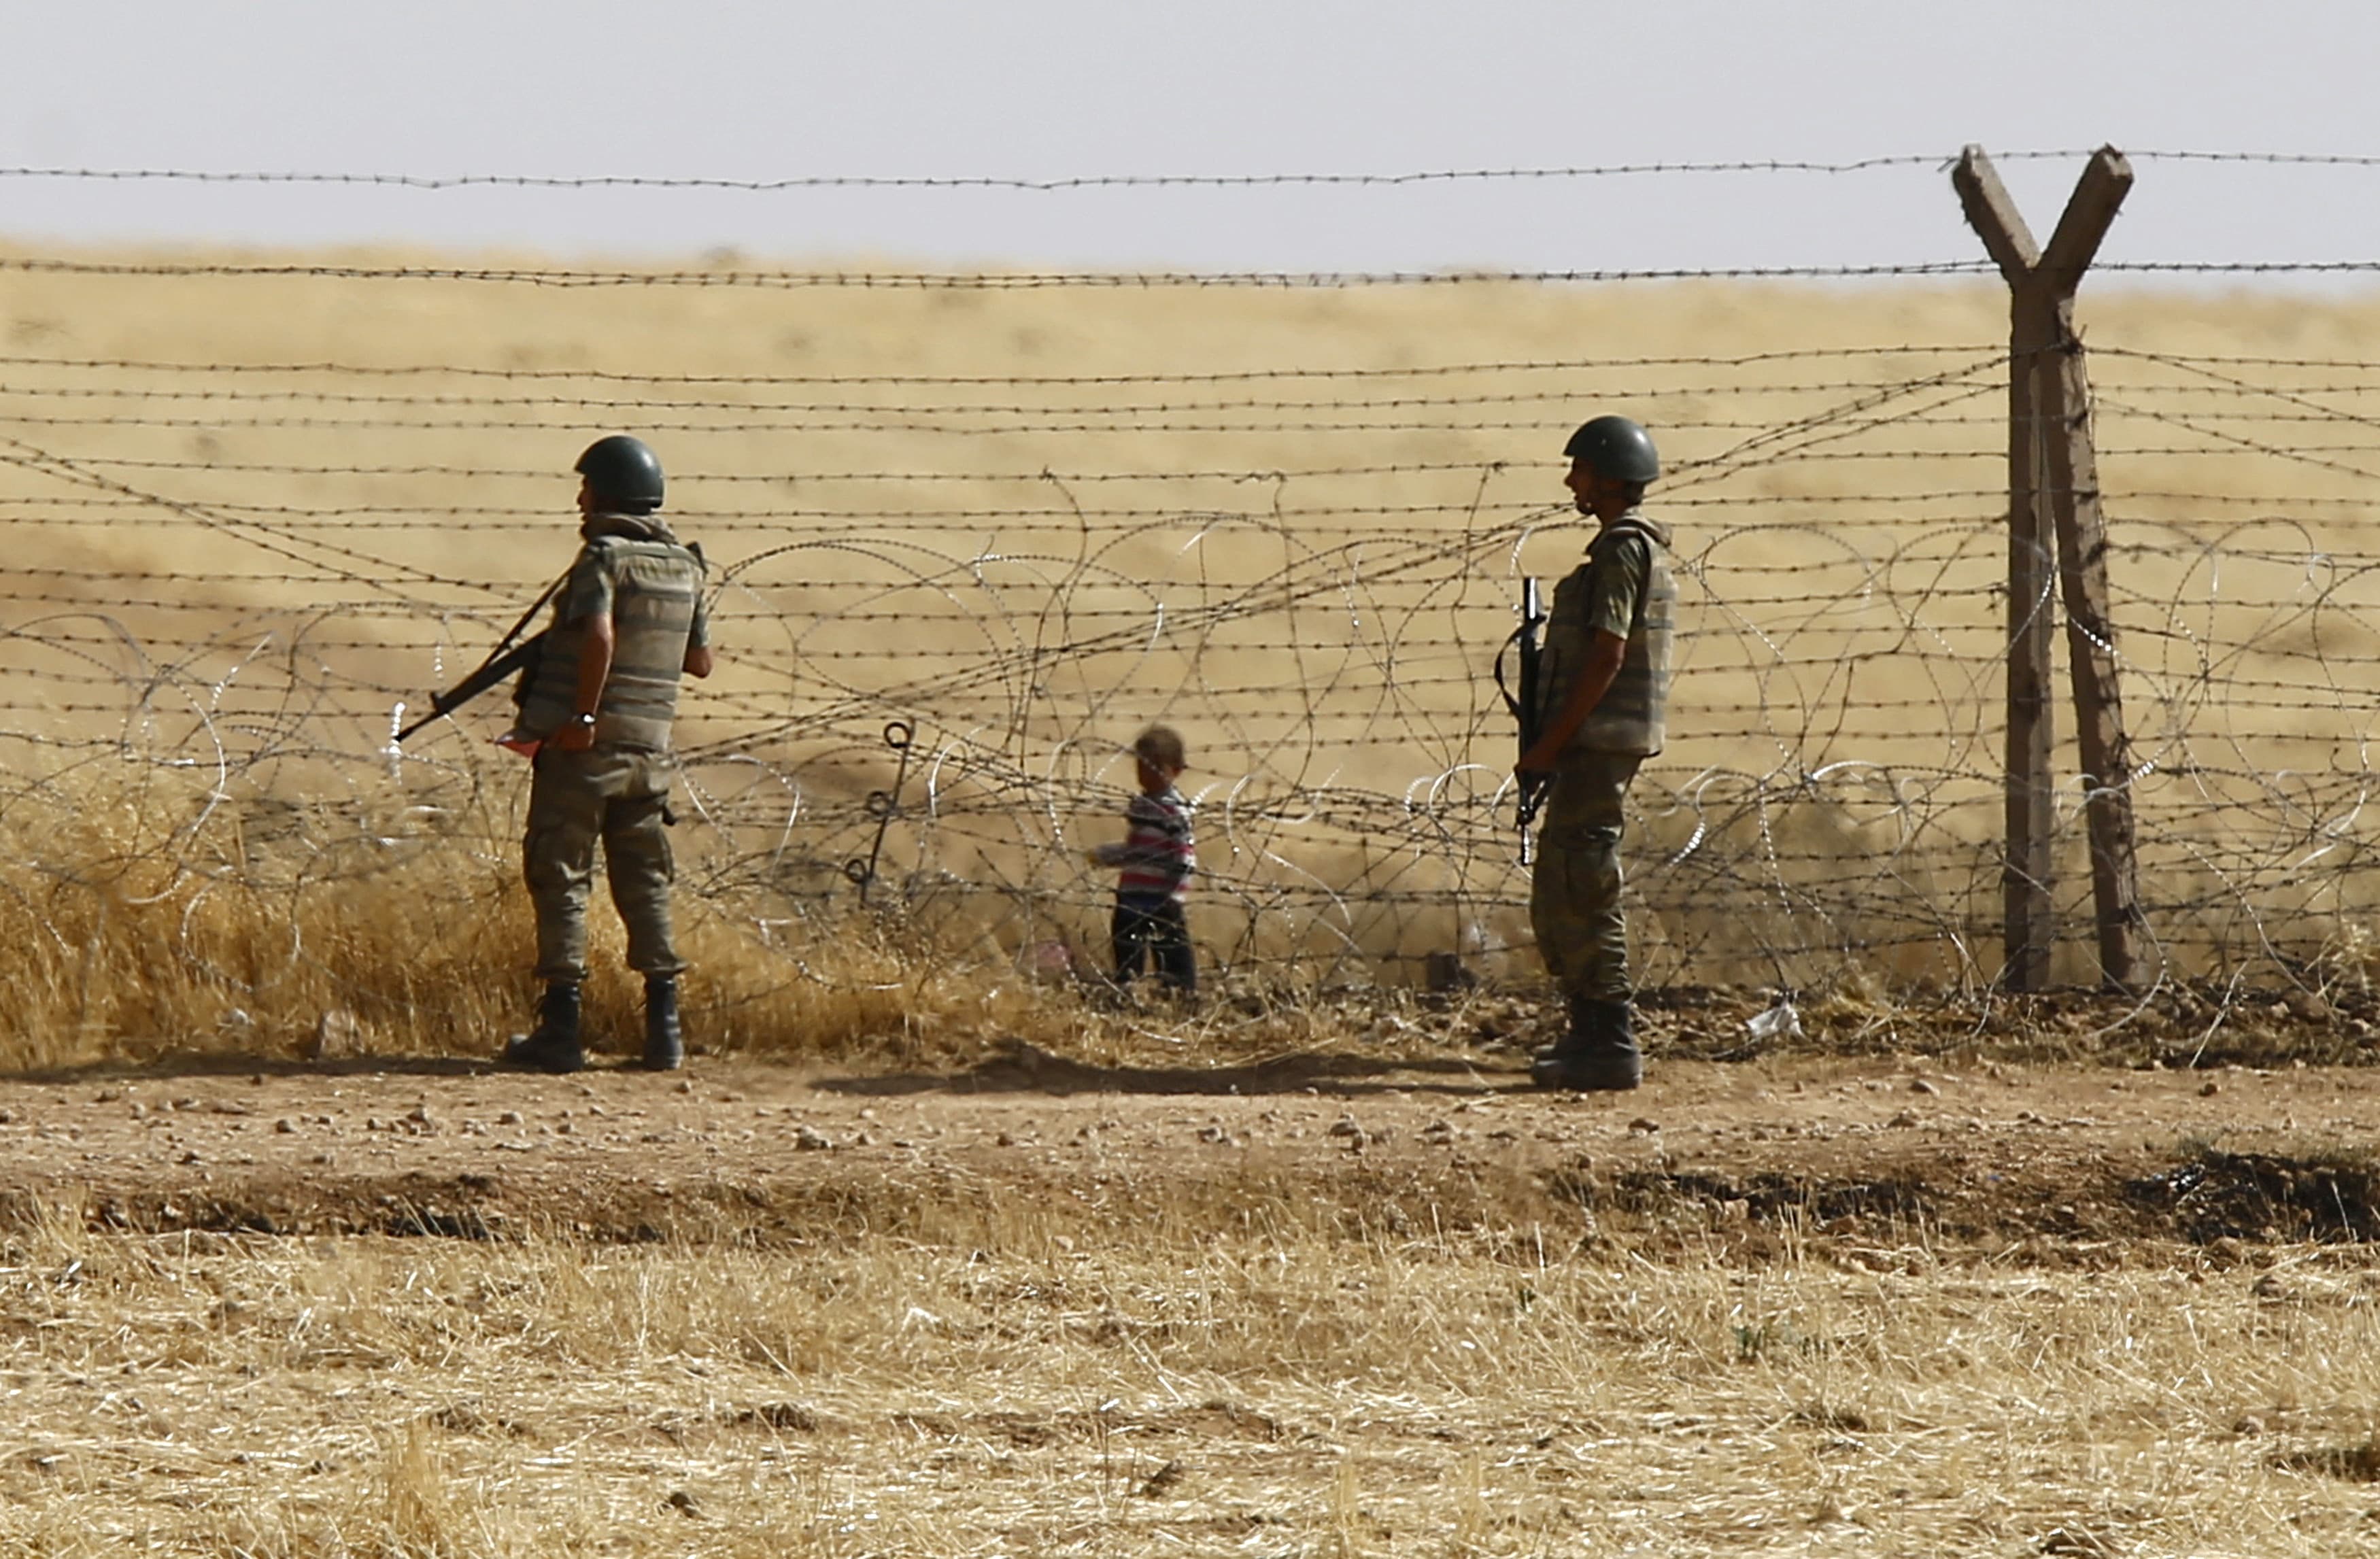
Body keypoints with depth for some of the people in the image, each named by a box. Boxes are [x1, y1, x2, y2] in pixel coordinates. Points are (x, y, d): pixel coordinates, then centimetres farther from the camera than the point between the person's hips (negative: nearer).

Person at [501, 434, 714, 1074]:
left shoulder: (605, 555, -10)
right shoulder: (684, 566, 10)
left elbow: (600, 635, -26)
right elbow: (700, 661, 18)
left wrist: (583, 717, -21)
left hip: (583, 749, -6)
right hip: (649, 751, 6)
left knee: (559, 878, 0)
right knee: (645, 884, 11)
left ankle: (560, 1027, -3)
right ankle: (664, 1028, 7)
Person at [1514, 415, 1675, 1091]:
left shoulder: (1621, 550, -14)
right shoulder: (1641, 547, 18)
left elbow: (1606, 657, -21)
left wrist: (1551, 743, -19)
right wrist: (1556, 741, 21)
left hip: (1598, 744, -11)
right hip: (1601, 746, 11)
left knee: (1581, 891, -10)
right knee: (1559, 891, 17)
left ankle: (1610, 1044, -11)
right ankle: (1591, 1030, 23)